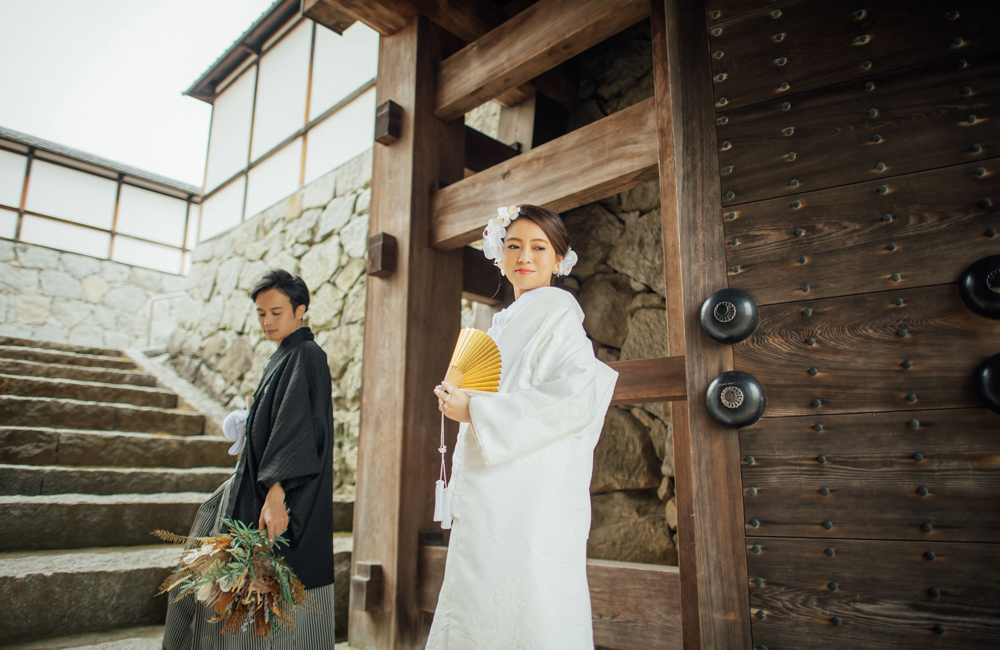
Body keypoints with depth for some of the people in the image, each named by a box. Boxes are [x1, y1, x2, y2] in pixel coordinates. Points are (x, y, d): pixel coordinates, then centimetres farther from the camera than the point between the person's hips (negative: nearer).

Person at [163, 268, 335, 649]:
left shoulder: (306, 356, -13)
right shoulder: (280, 359, 15)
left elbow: (296, 430, -24)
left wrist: (276, 494, -30)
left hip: (290, 499, -10)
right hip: (257, 489, 10)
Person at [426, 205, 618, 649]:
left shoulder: (554, 308, -5)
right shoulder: (506, 320, 21)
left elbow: (577, 395, -20)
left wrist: (475, 411, -15)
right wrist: (458, 399, 12)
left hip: (527, 495, -8)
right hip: (491, 498, 8)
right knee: (477, 606, 12)